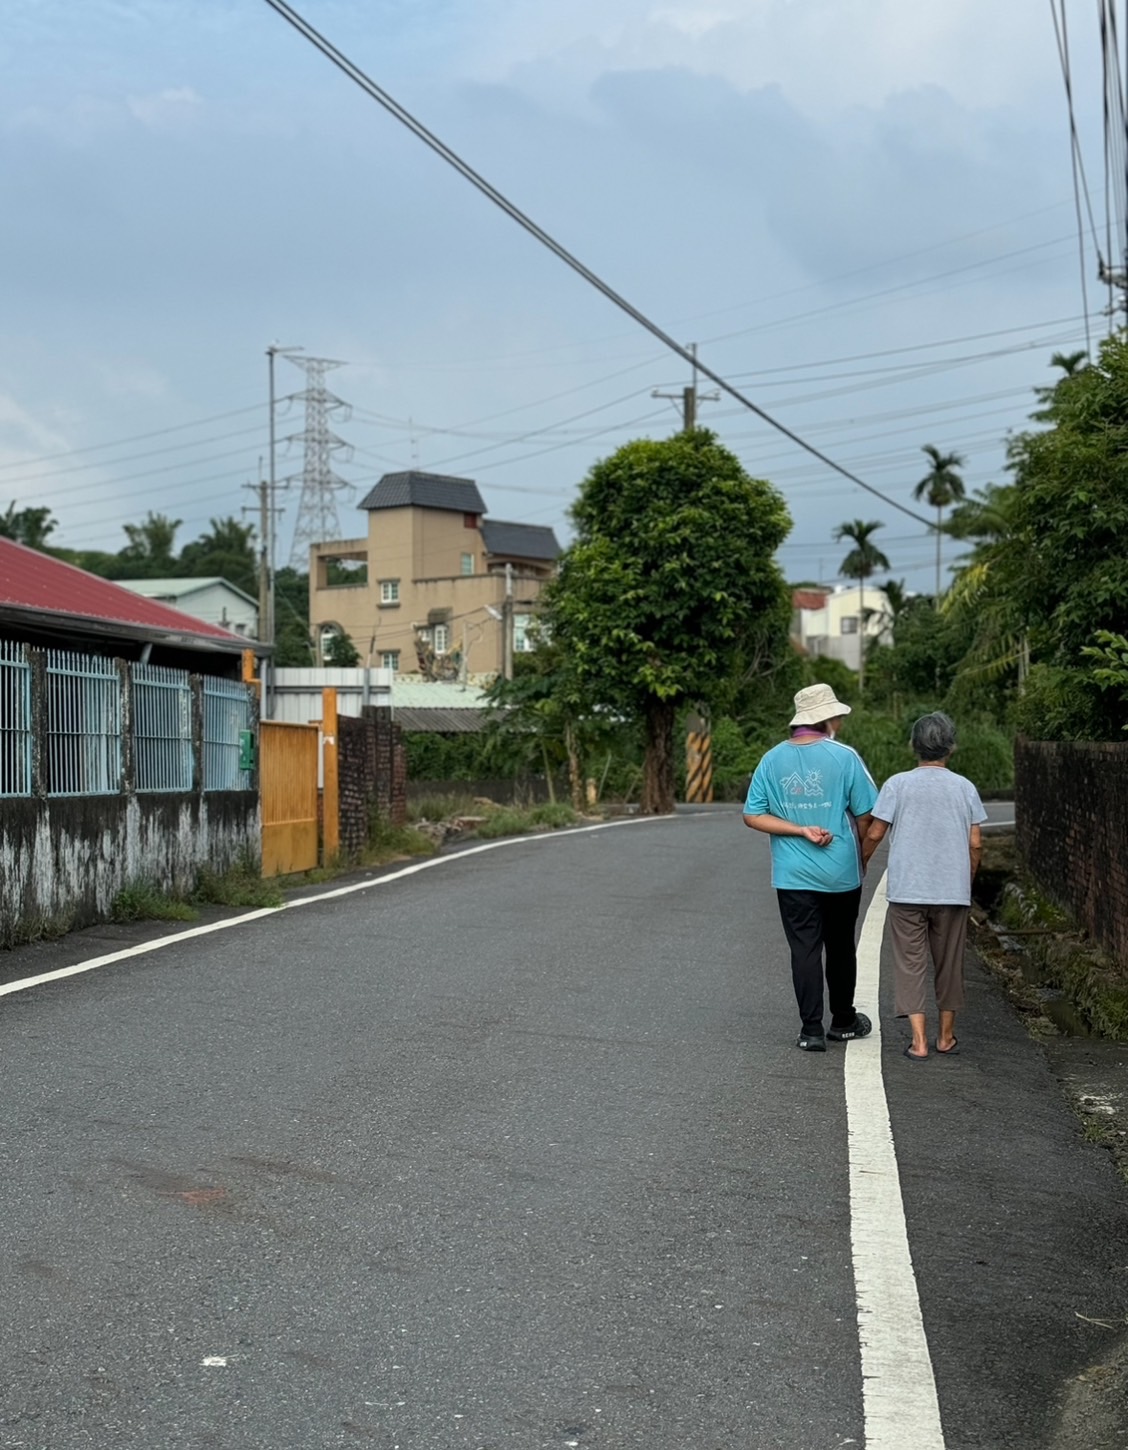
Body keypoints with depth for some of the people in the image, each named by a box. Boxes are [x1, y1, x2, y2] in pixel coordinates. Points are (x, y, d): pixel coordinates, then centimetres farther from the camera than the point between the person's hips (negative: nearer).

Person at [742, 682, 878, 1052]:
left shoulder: (772, 760, 0)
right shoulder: (844, 757, -9)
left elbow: (753, 816, -3)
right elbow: (866, 815, -5)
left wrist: (800, 831, -6)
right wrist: (863, 857, 11)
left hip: (793, 876, 1)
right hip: (840, 872, -1)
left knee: (805, 950, 4)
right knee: (841, 948, 15)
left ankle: (811, 1030, -1)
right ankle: (843, 1022, 28)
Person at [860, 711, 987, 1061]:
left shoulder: (898, 784, -4)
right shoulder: (965, 788, 2)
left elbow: (875, 833, -4)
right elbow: (975, 843, 2)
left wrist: (860, 863, 14)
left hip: (906, 891, -2)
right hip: (953, 891, 2)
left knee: (910, 963, 3)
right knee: (949, 963, 14)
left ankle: (919, 1040, -3)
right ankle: (946, 1037, 23)